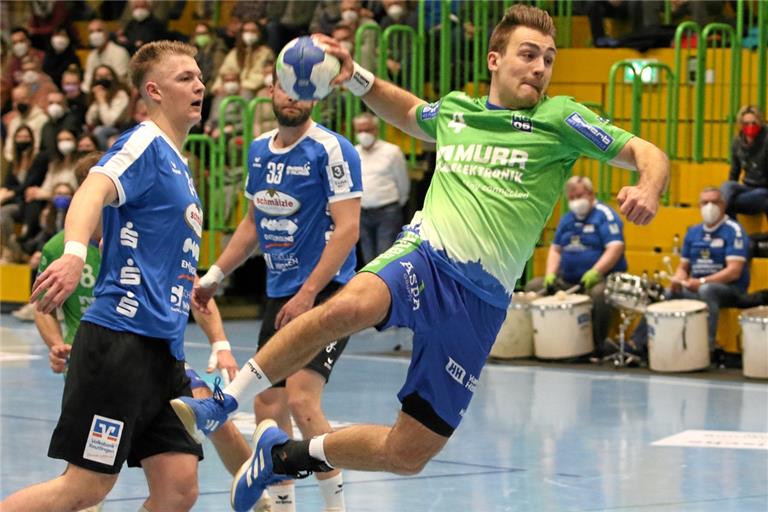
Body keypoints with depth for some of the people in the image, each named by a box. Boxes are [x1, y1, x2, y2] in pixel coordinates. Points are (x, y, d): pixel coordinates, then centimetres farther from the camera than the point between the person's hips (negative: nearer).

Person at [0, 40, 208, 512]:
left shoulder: (179, 167, 22)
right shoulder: (146, 144, -5)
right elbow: (94, 191, -27)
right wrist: (74, 255, -47)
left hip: (162, 349, 9)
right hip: (121, 340, -9)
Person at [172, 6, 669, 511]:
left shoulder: (559, 118, 3)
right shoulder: (455, 109, 15)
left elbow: (648, 154, -4)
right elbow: (409, 113, 39)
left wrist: (647, 190, -26)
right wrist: (357, 77, 24)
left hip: (480, 301, -1)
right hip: (425, 258, 1)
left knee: (407, 455, 0)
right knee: (350, 306, -37)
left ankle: (286, 454, 26)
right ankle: (222, 404, -22)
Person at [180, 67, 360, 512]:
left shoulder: (331, 150, -12)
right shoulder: (260, 149, 11)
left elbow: (347, 228, -17)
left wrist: (307, 295, -21)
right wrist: (214, 275, 20)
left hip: (326, 291, -8)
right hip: (279, 292, 8)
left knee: (301, 398, -22)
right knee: (268, 408, 7)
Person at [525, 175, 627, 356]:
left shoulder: (605, 215, -6)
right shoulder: (567, 219, 16)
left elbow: (616, 247, -17)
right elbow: (555, 249, 20)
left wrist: (596, 272, -28)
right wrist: (550, 274, 2)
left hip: (601, 278, -8)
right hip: (567, 281, 8)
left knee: (598, 293, -40)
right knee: (533, 287, -1)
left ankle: (598, 344, -25)